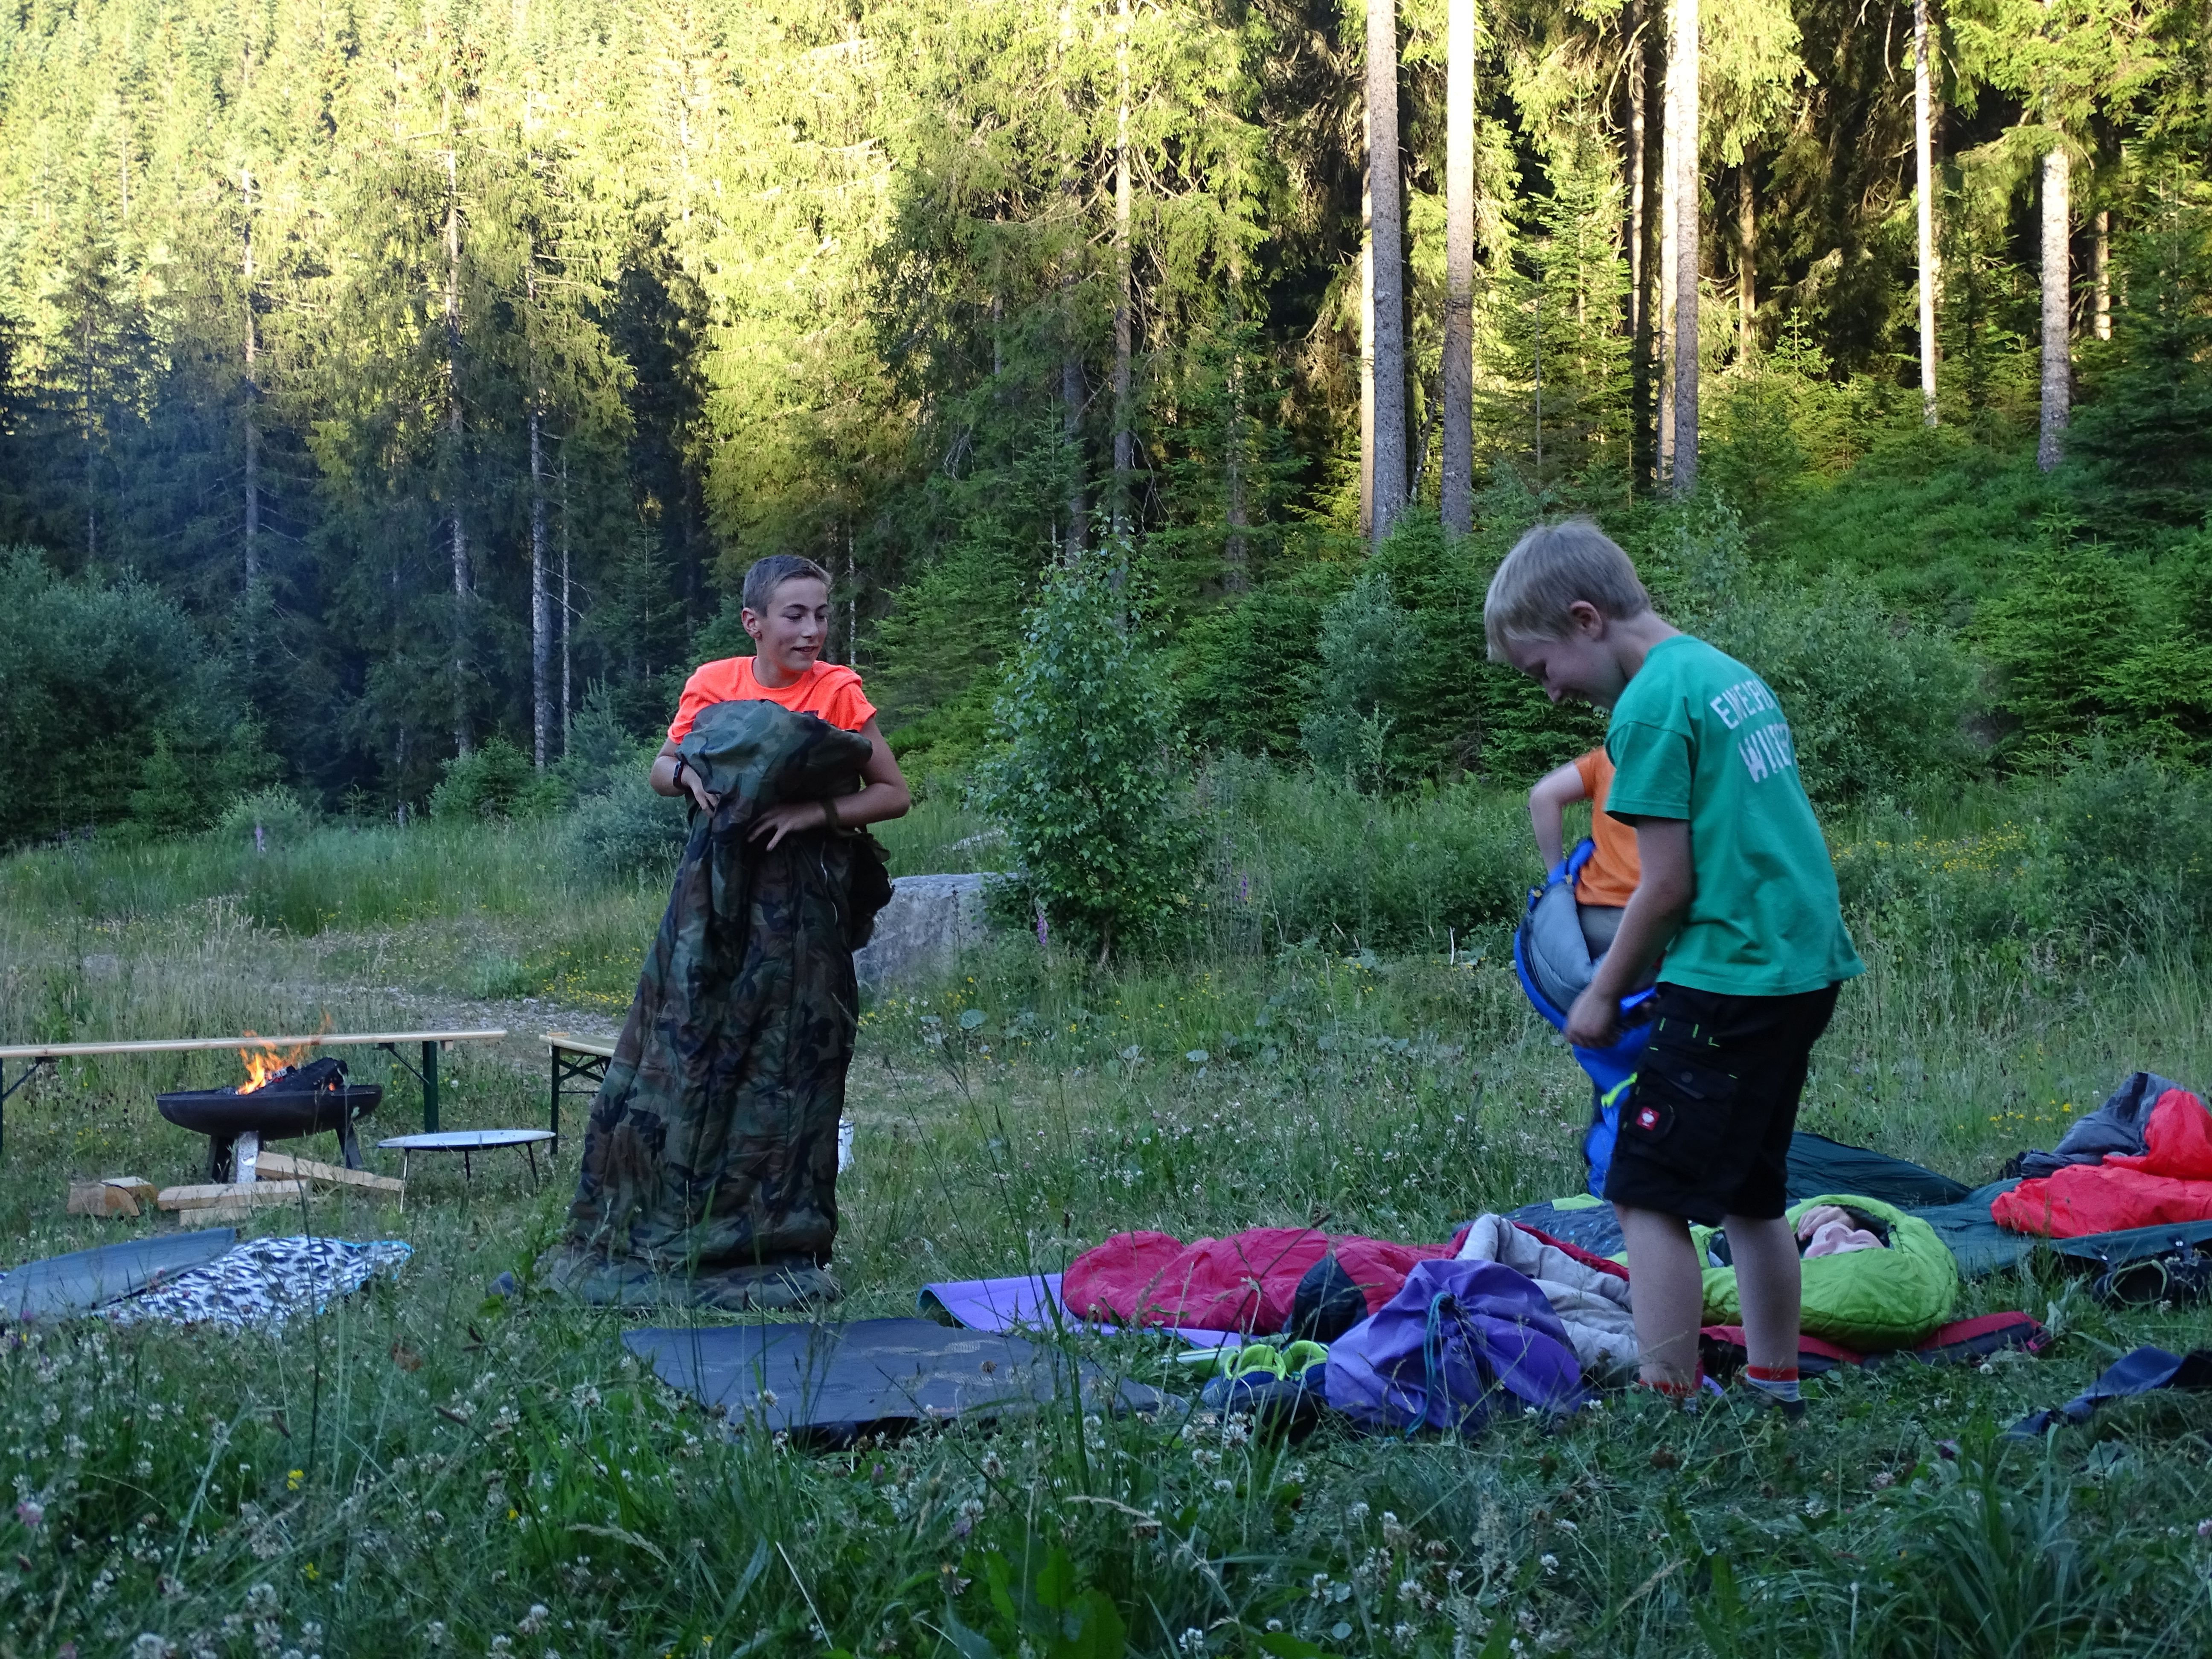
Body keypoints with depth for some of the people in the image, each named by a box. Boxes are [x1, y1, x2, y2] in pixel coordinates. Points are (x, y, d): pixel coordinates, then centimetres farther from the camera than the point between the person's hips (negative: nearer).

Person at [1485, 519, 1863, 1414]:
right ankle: (1776, 1389, 26)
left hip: (1728, 982, -10)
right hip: (1806, 964, 10)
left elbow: (1668, 883, -14)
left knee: (1649, 1196, -5)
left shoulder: (1651, 706, -13)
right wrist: (1629, 967, 17)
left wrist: (1604, 994, -1)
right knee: (1749, 1193, 19)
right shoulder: (1733, 674, 14)